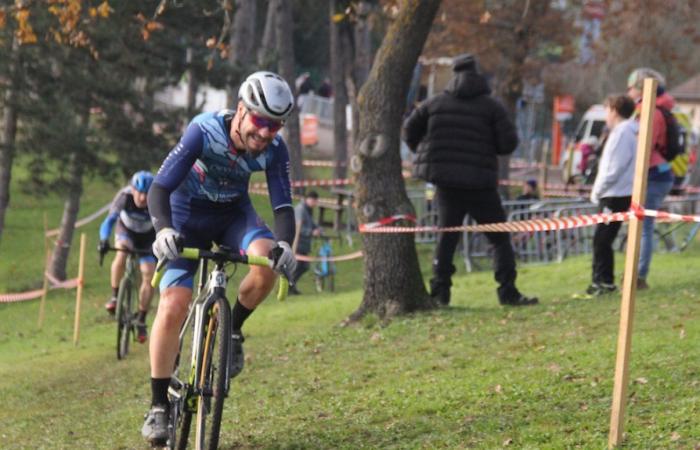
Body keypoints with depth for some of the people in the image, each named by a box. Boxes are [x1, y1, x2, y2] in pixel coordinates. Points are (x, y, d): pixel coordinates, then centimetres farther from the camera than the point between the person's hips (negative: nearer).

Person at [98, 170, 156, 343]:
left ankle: (141, 321, 8)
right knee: (122, 254, -34)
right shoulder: (124, 196, -33)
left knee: (149, 276, -8)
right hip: (126, 232, -1)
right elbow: (110, 220, -39)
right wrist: (104, 241, -56)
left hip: (147, 238, 1)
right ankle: (115, 296, -18)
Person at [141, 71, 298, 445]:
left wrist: (283, 243, -44)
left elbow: (282, 205, -22)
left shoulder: (274, 150, -21)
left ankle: (233, 330, -3)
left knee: (268, 259, -31)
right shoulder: (204, 131, -30)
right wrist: (163, 229, -51)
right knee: (172, 306, -18)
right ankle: (159, 406, -6)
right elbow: (160, 188, -32)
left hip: (233, 214, 3)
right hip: (188, 215, -2)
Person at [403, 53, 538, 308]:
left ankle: (440, 290, 6)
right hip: (480, 183, -3)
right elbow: (509, 143, -8)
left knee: (446, 236, 13)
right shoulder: (491, 107, -3)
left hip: (445, 181, 3)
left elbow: (410, 129, 9)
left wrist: (423, 152, 25)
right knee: (500, 237, 4)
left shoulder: (436, 103, 6)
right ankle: (508, 291, -4)